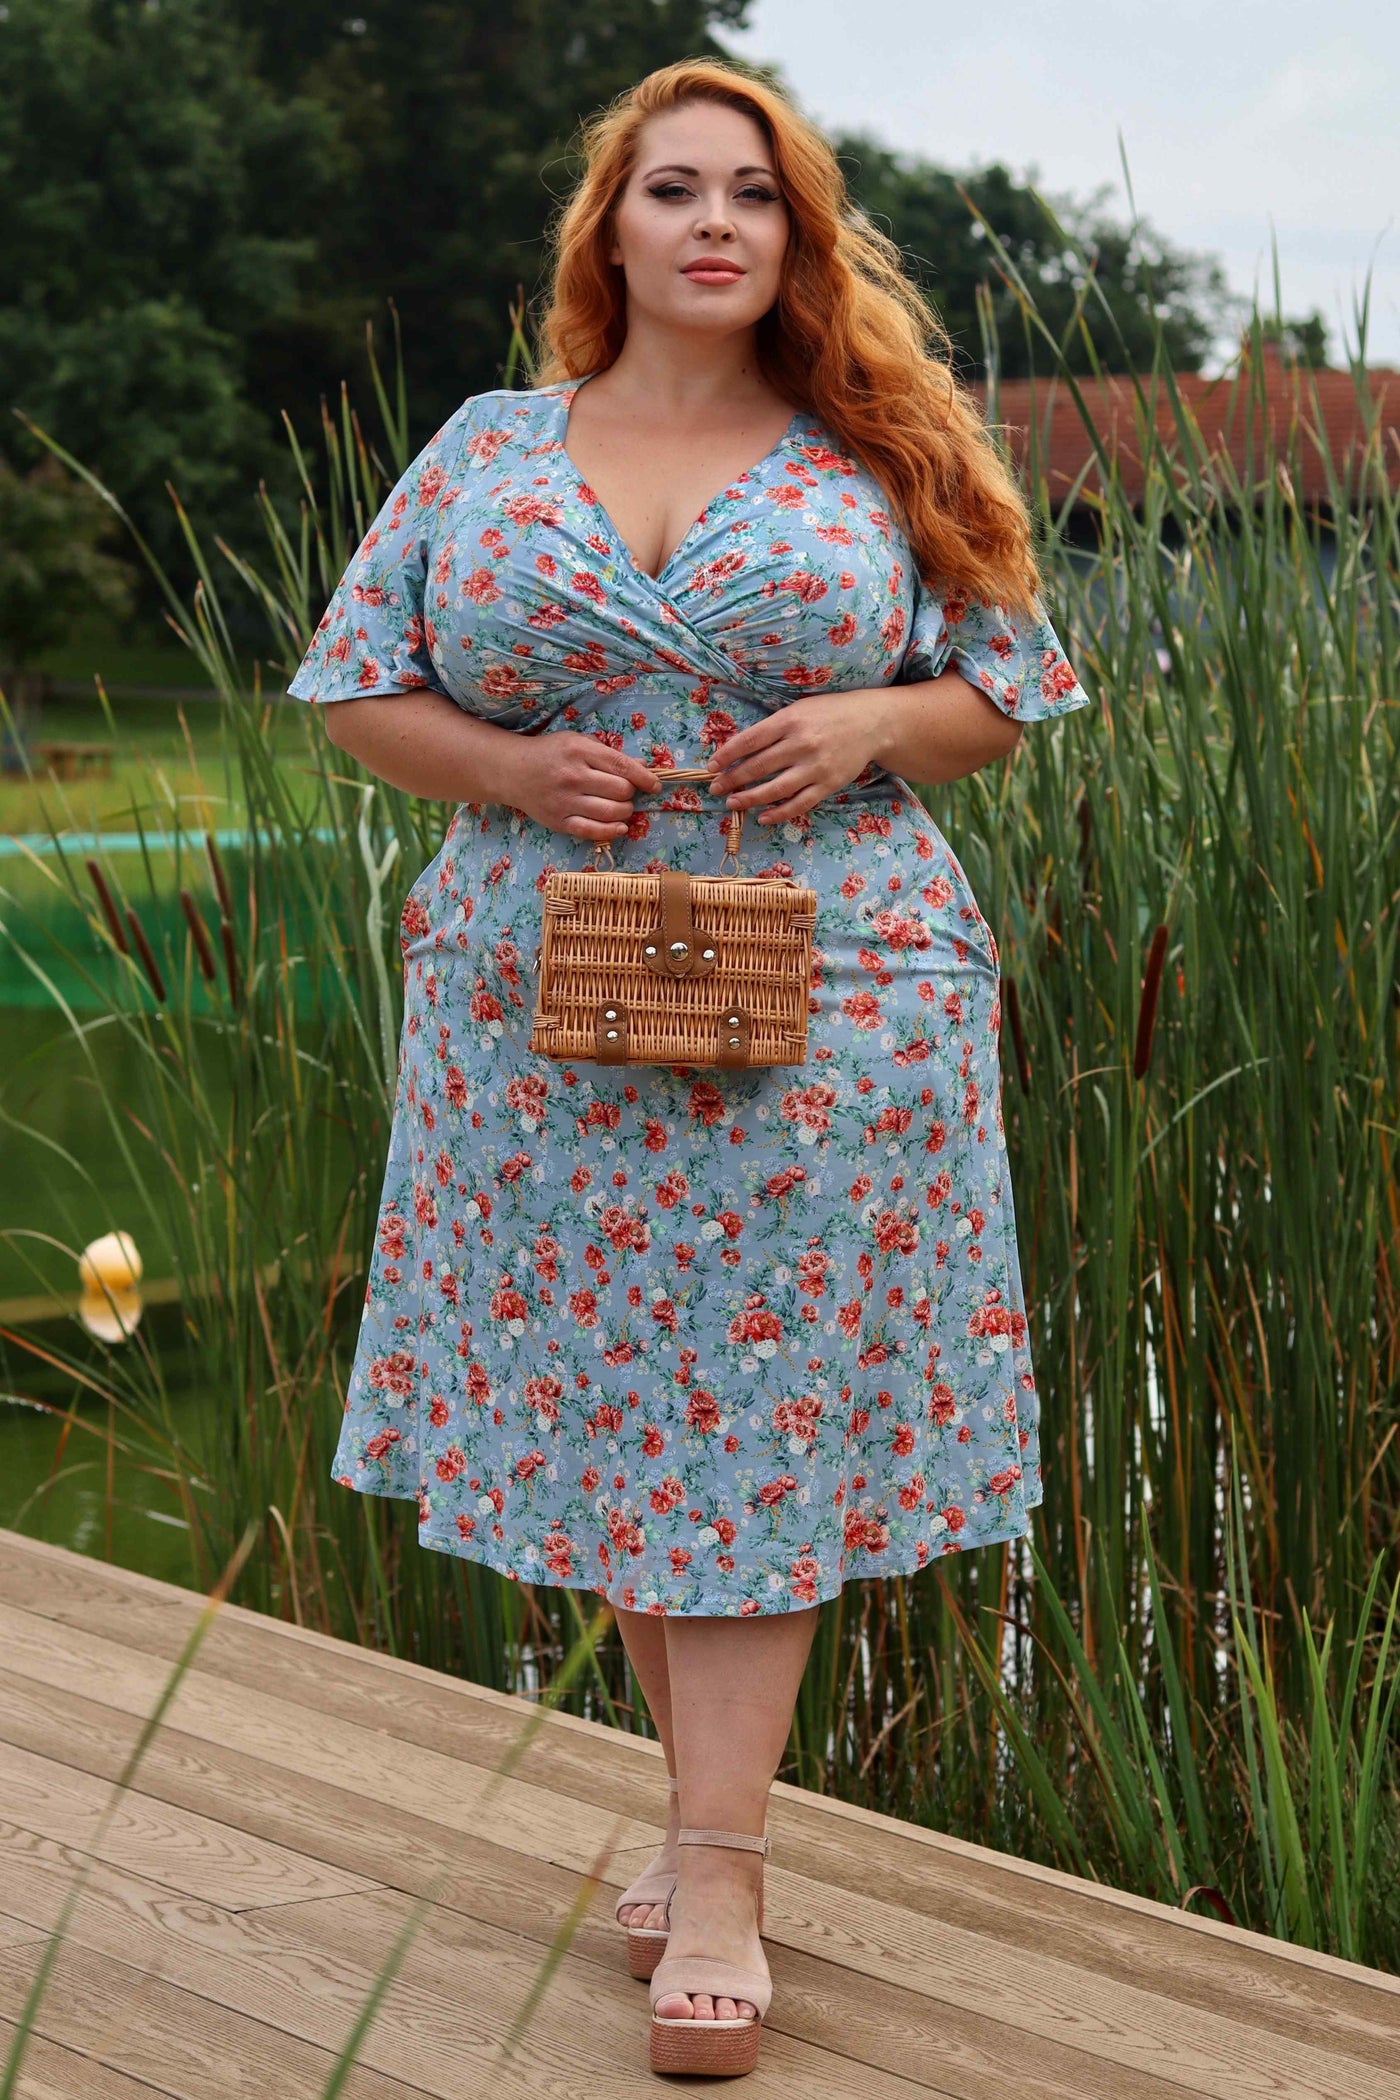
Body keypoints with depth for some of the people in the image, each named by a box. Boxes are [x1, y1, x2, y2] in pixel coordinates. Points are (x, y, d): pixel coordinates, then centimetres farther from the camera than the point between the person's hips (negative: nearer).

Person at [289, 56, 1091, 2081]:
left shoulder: (877, 459, 5)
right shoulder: (485, 451, 8)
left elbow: (1009, 684, 8)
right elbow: (358, 686, 10)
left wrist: (874, 723, -12)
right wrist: (505, 767, -9)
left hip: (822, 1006, -2)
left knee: (760, 1411, -4)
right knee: (599, 1397, 8)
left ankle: (721, 1876, -1)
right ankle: (707, 1791, 26)